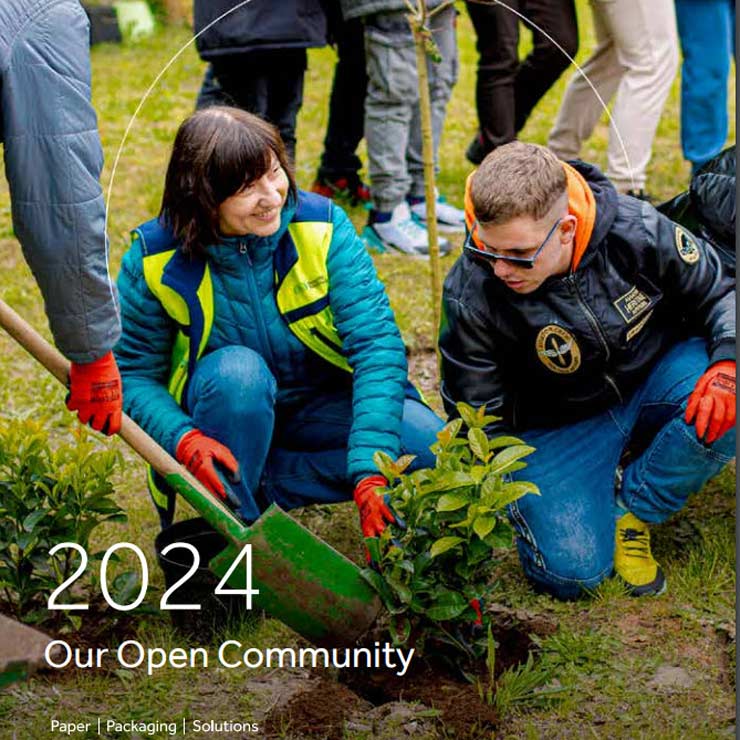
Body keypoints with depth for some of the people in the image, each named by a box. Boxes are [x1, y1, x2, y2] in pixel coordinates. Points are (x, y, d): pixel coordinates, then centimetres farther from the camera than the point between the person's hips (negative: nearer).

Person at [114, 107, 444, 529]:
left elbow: (376, 341, -24)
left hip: (320, 406, 2)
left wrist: (369, 472, -35)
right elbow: (131, 375, -12)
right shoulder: (155, 260, -16)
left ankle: (266, 483, -11)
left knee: (433, 446, -22)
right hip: (226, 412, -1)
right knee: (238, 369, -36)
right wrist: (184, 440, -33)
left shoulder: (322, 227, -17)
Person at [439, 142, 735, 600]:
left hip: (655, 380, 2)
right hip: (559, 427, -2)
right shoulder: (471, 296, -26)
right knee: (572, 572, -20)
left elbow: (720, 292, -7)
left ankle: (632, 508, -5)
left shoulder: (636, 229, -24)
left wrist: (727, 365, -26)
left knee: (720, 406, -32)